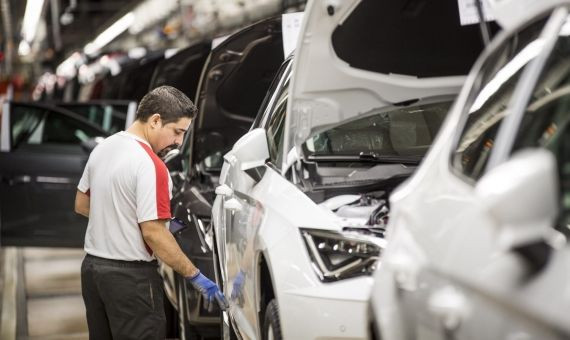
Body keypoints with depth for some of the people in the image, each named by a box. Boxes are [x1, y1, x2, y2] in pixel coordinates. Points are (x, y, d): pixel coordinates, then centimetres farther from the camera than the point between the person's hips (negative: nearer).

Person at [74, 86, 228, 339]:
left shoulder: (102, 148, 6)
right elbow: (153, 233, -23)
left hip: (91, 266, 9)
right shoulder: (149, 165, -20)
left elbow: (81, 205, 16)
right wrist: (195, 276, -17)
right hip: (131, 277, -8)